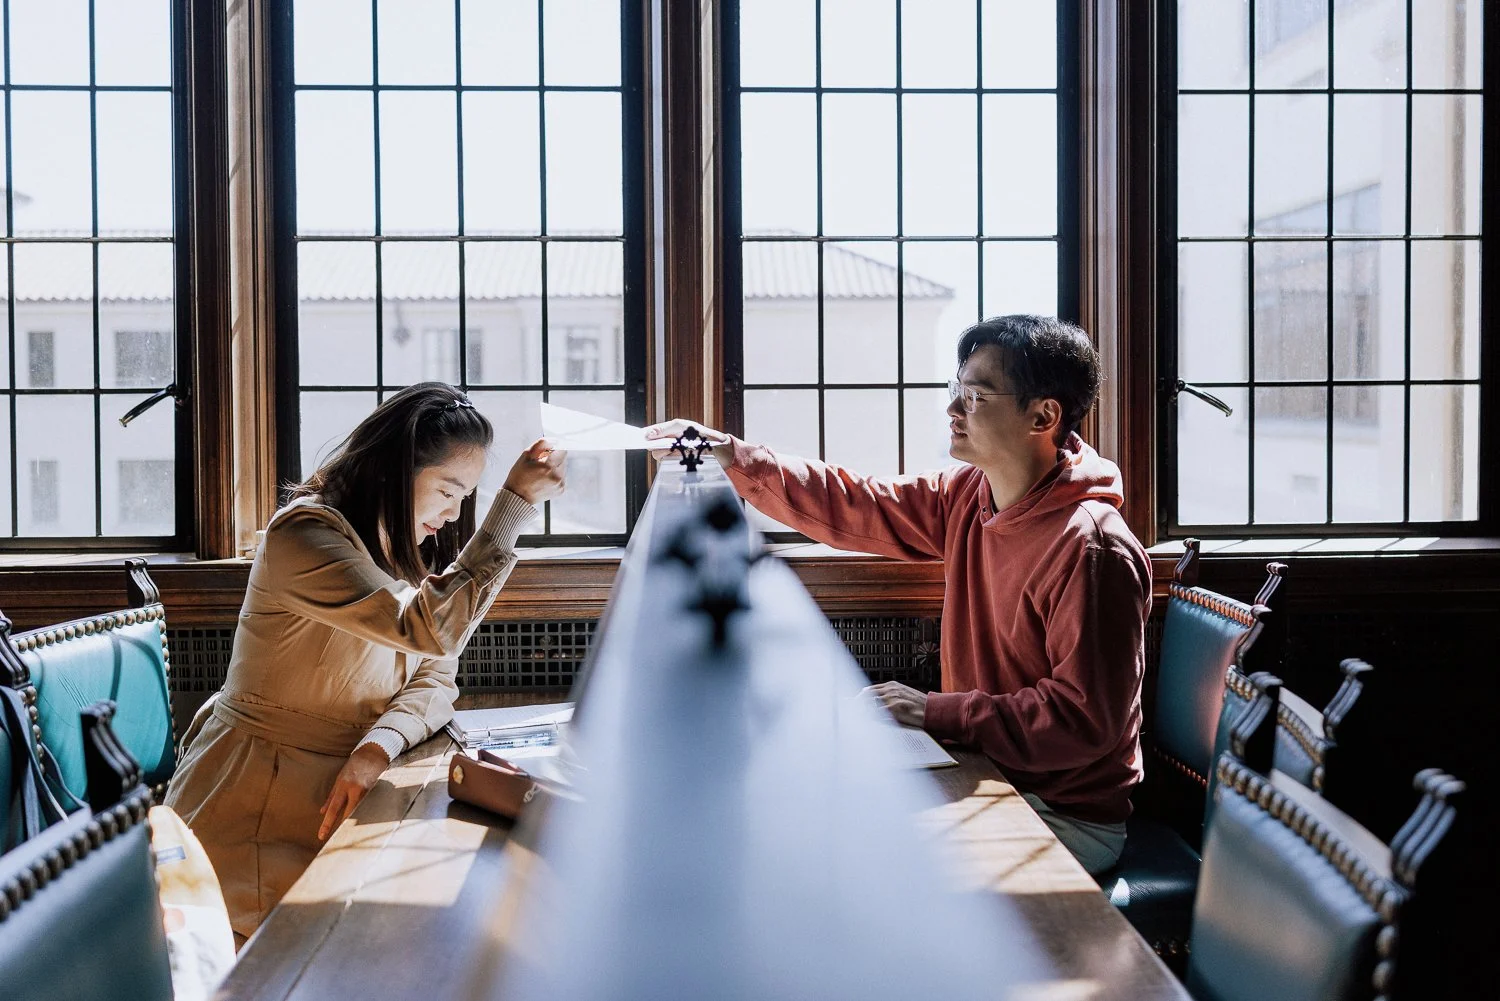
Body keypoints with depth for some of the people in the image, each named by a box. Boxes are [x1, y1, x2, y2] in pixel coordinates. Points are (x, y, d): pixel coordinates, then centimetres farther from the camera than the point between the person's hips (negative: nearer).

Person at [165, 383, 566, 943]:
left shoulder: (413, 554, 10)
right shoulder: (303, 534, -18)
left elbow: (435, 683, 1)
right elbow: (431, 630, -29)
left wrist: (379, 746, -21)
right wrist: (515, 504, -27)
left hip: (334, 802, 8)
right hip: (256, 811, -8)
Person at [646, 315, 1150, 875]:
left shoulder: (1091, 551, -25)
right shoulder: (968, 498, 1)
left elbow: (1084, 719, -26)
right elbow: (850, 508, 5)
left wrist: (934, 713, -26)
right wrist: (731, 456, -3)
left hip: (1067, 821, -7)